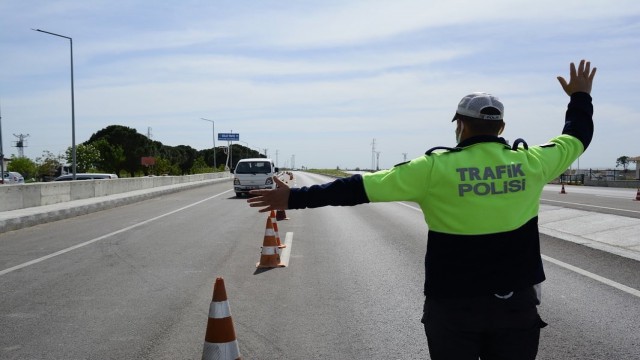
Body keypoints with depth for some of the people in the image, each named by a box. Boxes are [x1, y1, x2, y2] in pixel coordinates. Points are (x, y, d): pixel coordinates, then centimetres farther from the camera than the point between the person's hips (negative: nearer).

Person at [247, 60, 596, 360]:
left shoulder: (436, 168, -13)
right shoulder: (529, 163, -3)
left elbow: (360, 187, -11)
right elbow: (577, 137, 16)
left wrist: (295, 198, -4)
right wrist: (580, 97, 35)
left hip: (454, 304, -2)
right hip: (517, 302, 3)